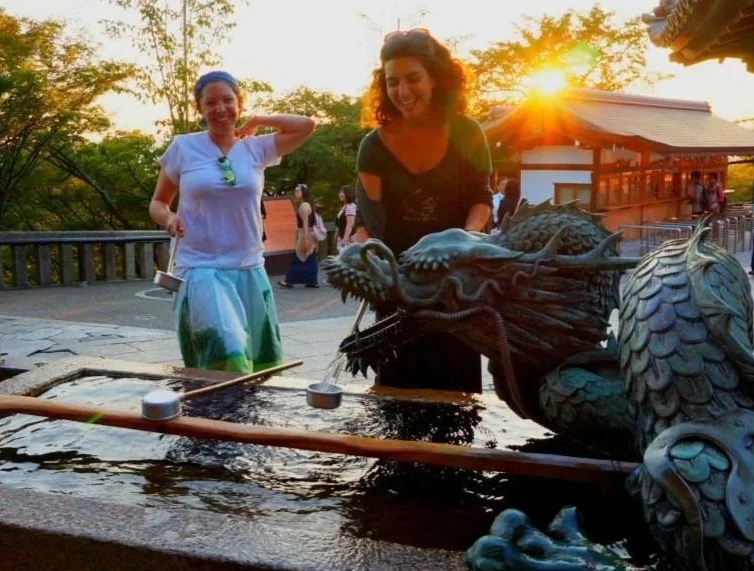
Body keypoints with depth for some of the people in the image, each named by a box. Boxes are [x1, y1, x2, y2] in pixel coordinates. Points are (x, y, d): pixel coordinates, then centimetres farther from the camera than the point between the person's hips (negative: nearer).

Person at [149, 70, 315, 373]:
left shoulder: (256, 148, 6)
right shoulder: (182, 147, 2)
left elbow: (306, 125, 3)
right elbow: (158, 203, 10)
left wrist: (256, 121, 6)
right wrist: (169, 218, -11)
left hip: (249, 270, 4)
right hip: (200, 270, -3)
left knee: (264, 366, 10)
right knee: (230, 355, -25)